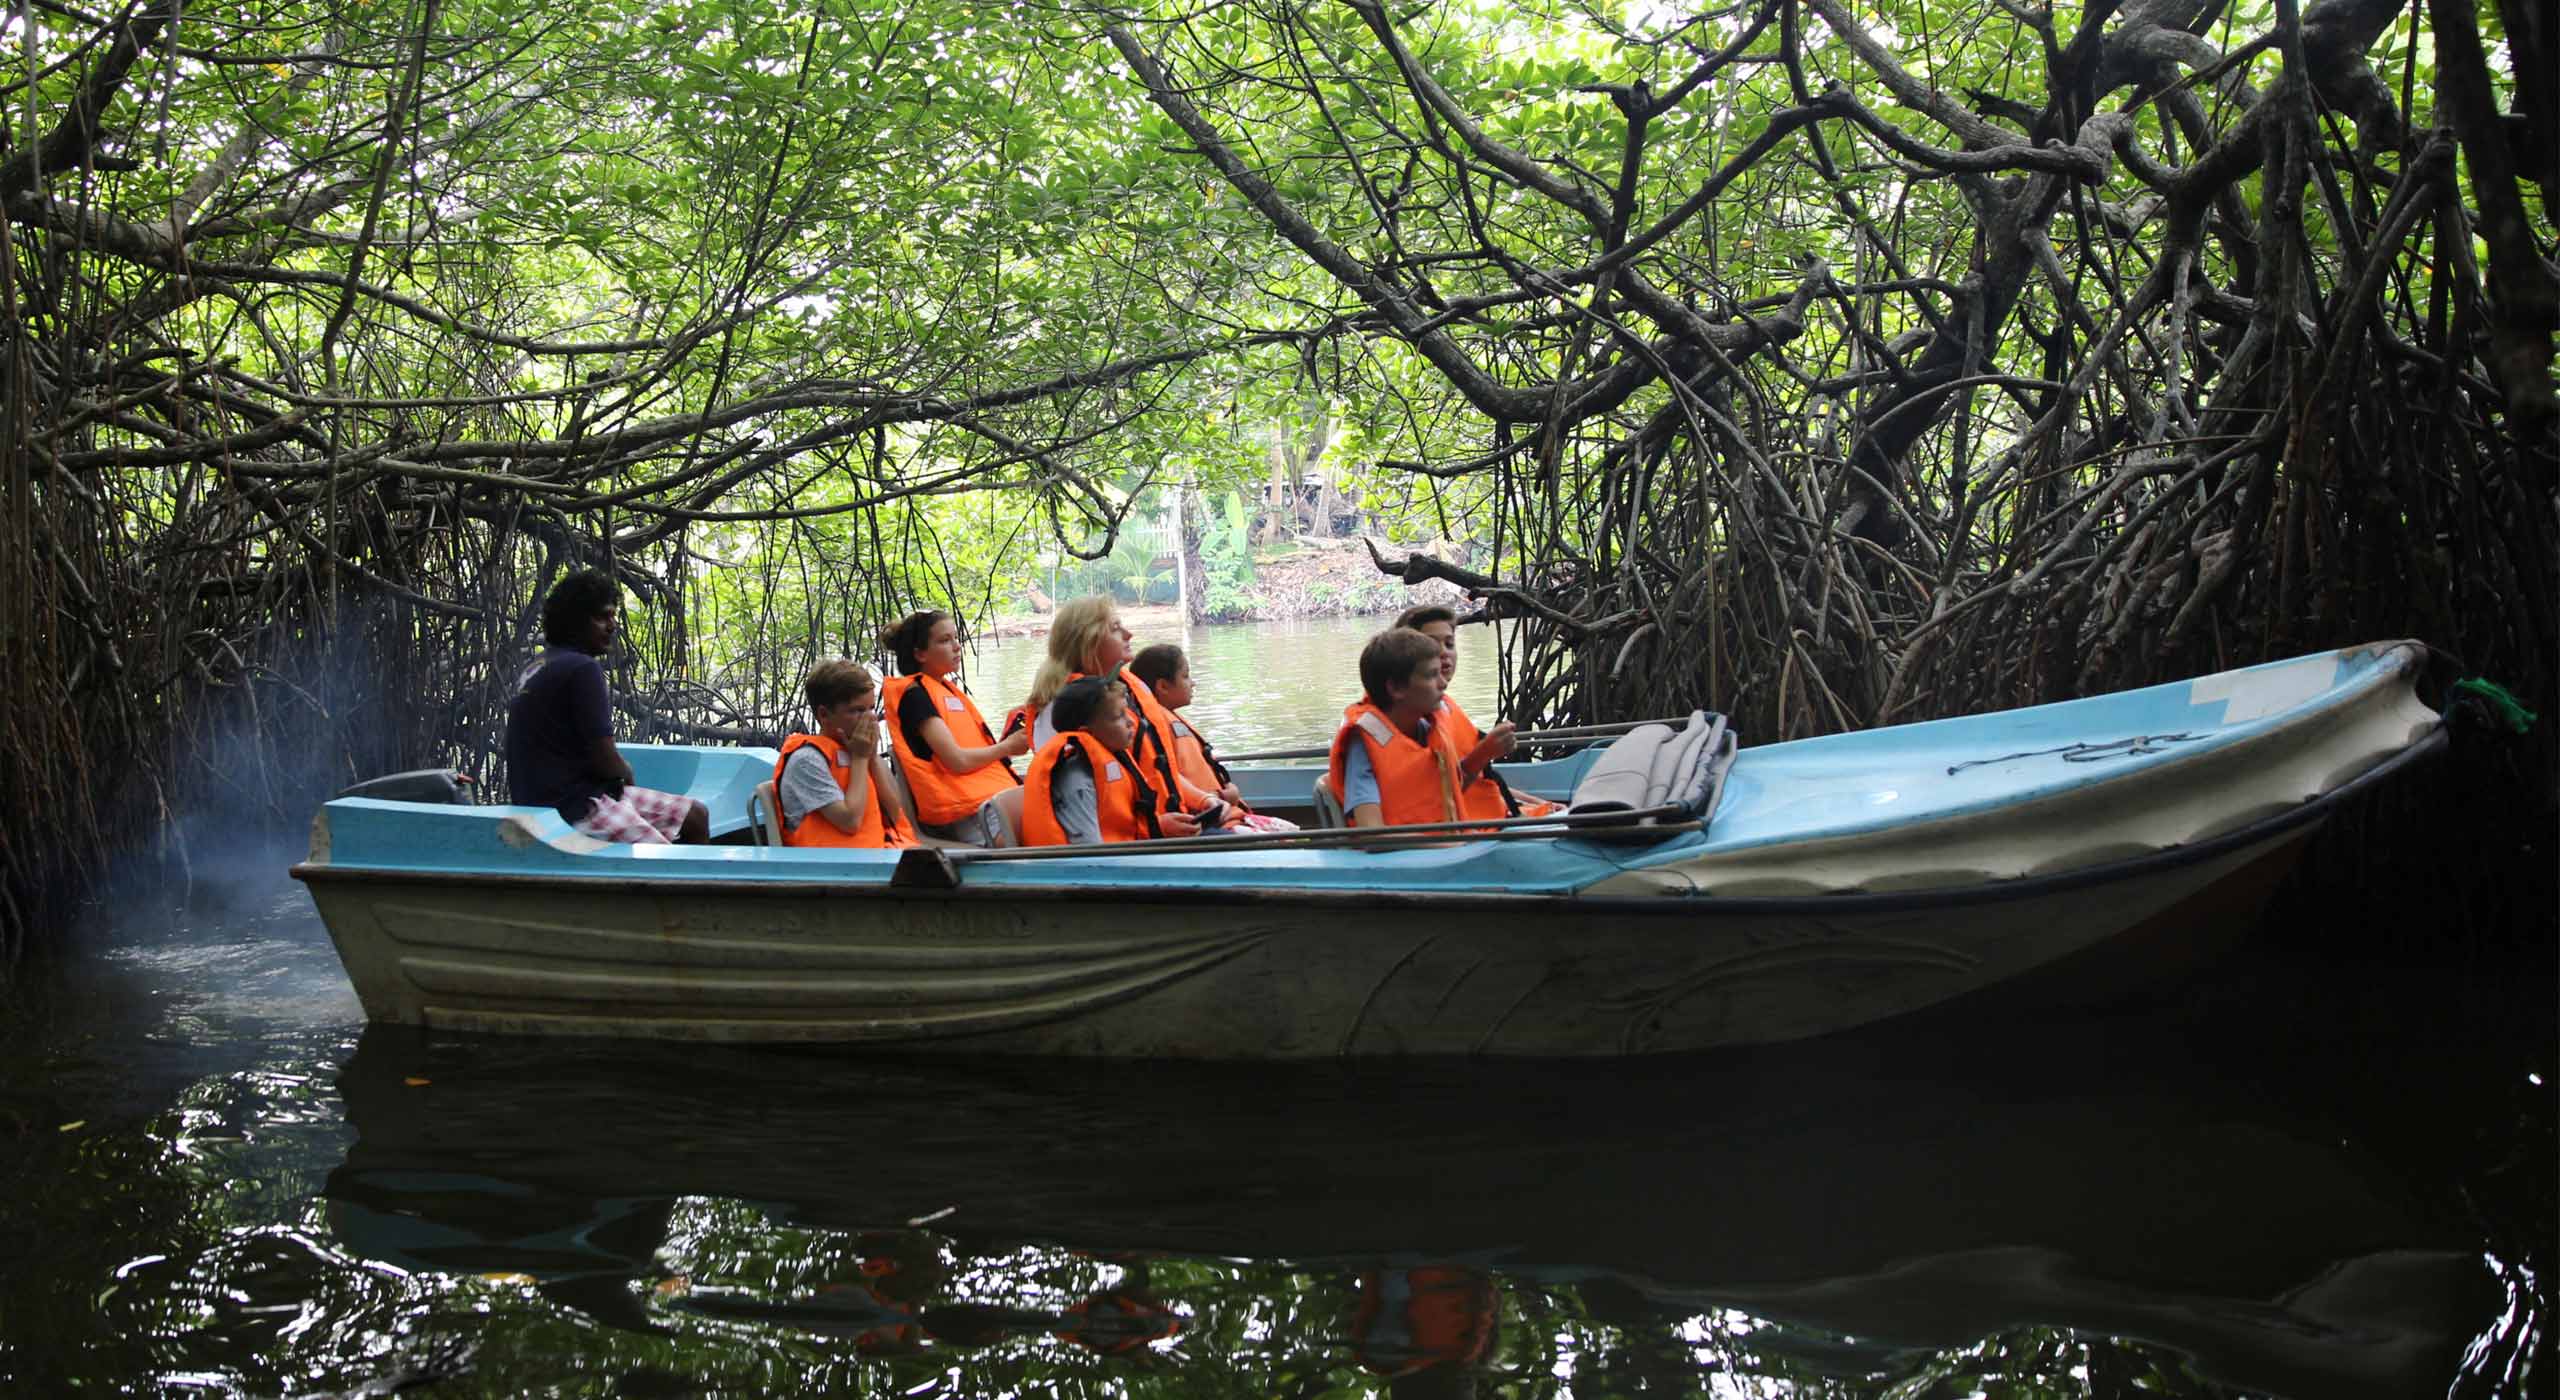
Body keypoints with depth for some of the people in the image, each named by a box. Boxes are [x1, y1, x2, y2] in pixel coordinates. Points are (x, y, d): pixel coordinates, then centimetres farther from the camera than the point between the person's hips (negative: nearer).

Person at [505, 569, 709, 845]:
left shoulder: (539, 667, 16)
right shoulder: (582, 669, -15)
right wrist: (627, 775, 4)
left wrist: (619, 776, 7)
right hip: (575, 808, -10)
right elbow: (607, 762, -18)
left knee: (695, 816, 13)